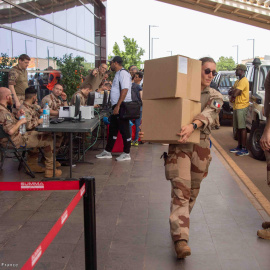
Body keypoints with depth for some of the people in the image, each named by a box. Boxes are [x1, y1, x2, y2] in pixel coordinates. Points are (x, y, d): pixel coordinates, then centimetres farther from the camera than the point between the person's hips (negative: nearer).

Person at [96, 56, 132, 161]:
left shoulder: (123, 73, -12)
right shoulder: (118, 74, 18)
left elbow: (125, 90, -22)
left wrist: (118, 105, -26)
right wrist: (115, 106, 17)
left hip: (122, 106, -10)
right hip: (117, 106, 10)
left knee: (124, 130, -2)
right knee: (112, 129, 14)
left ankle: (126, 154, 6)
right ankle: (107, 152, 21)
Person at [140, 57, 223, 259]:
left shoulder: (215, 97, 6)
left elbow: (208, 114, -16)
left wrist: (193, 126, -37)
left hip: (200, 147, 2)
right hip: (179, 146, -2)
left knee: (192, 191, 14)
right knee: (180, 191, -13)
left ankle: (179, 226, 37)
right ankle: (180, 239, -18)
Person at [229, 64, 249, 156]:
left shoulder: (244, 81, -14)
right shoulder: (237, 81, 19)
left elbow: (235, 93, -21)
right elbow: (230, 91, 15)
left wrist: (232, 93, 1)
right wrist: (233, 92, -7)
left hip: (242, 107, -10)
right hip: (236, 107, 10)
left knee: (242, 127, -10)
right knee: (237, 128, 13)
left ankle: (244, 149, -9)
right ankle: (239, 146, 21)